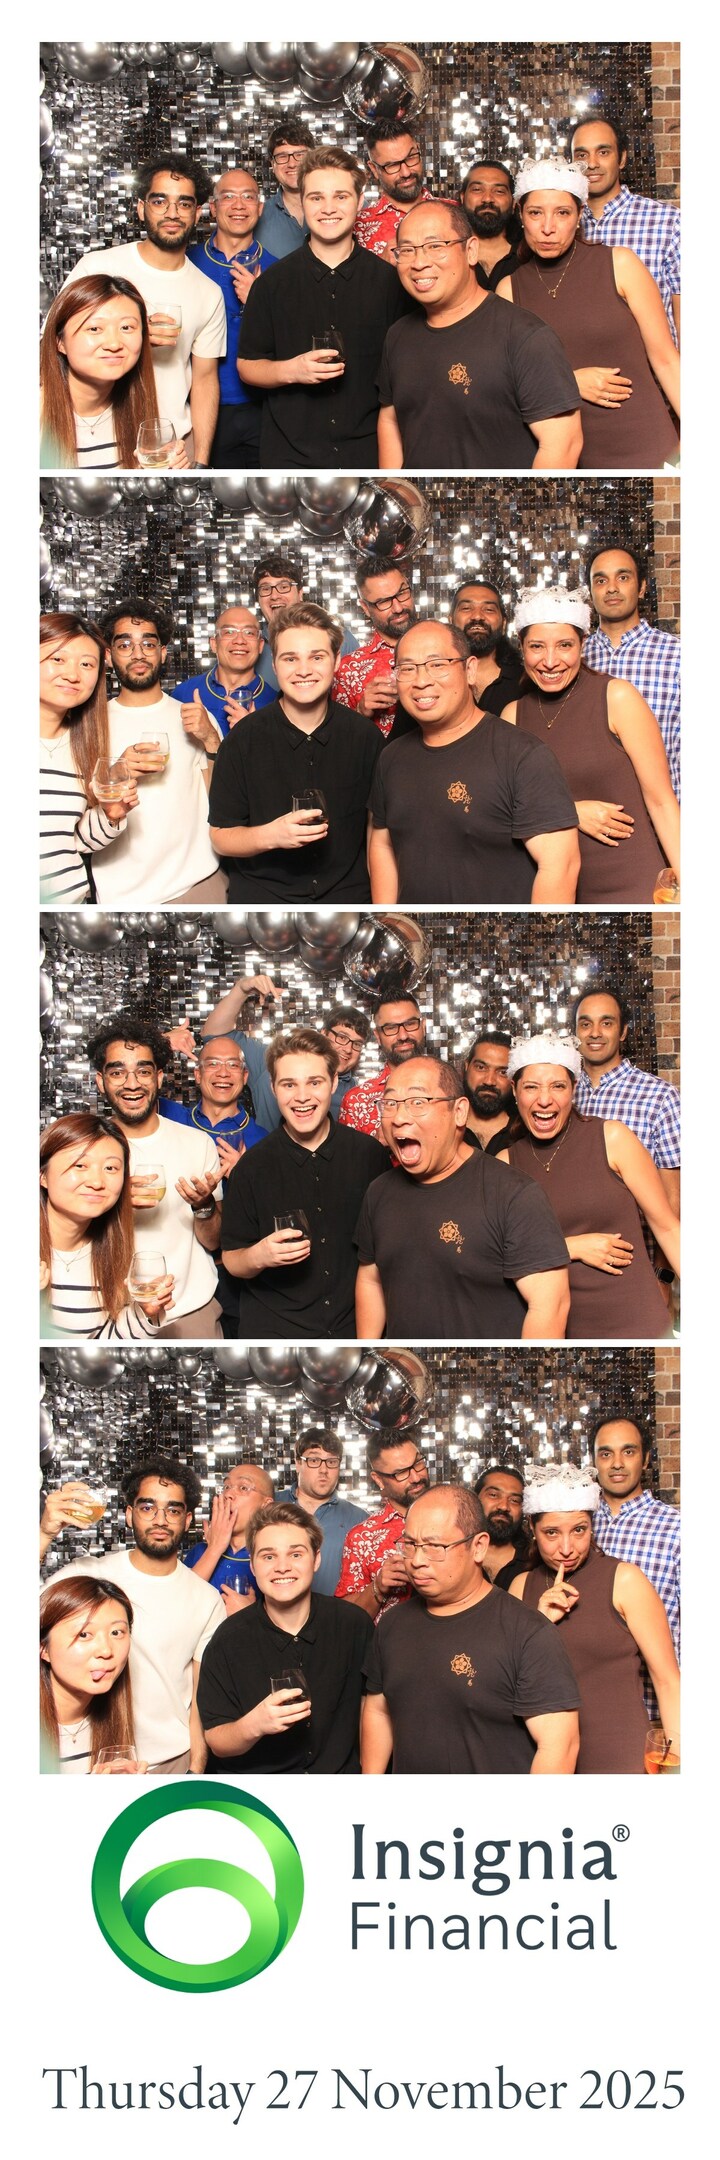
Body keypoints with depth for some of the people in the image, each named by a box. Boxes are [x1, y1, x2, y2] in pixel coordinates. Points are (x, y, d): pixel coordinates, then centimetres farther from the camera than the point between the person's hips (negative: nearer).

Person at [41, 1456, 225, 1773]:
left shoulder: (207, 1600, 0)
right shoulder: (87, 1574, -5)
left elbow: (203, 1695, 2)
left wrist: (197, 1768, -7)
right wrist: (45, 1533, -31)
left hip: (175, 1760, 1)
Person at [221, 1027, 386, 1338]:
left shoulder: (369, 1155, -3)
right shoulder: (252, 1167, -6)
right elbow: (232, 1259, -2)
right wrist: (258, 1257, -24)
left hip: (354, 1324, 1)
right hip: (273, 1330, -1)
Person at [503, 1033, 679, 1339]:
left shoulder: (612, 1138, -5)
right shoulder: (507, 1161, 1)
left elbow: (667, 1227, -2)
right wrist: (571, 1248, -12)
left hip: (634, 1323, -2)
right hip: (556, 1329, 2)